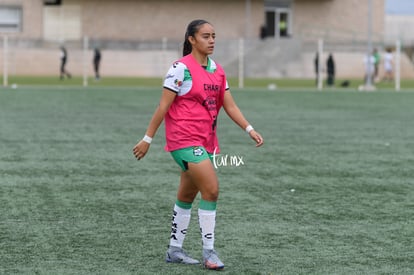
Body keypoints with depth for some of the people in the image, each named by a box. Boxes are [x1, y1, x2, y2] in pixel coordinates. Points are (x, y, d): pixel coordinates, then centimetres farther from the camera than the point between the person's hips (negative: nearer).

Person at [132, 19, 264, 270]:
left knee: (187, 197, 15)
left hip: (206, 141, 8)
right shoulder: (182, 68, -12)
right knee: (211, 189, -15)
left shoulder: (217, 70, 9)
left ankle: (175, 250, 26)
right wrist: (148, 139, -9)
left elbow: (230, 106, 9)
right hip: (184, 139, -8)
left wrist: (250, 129, -4)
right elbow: (163, 106, -10)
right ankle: (209, 252, -8)